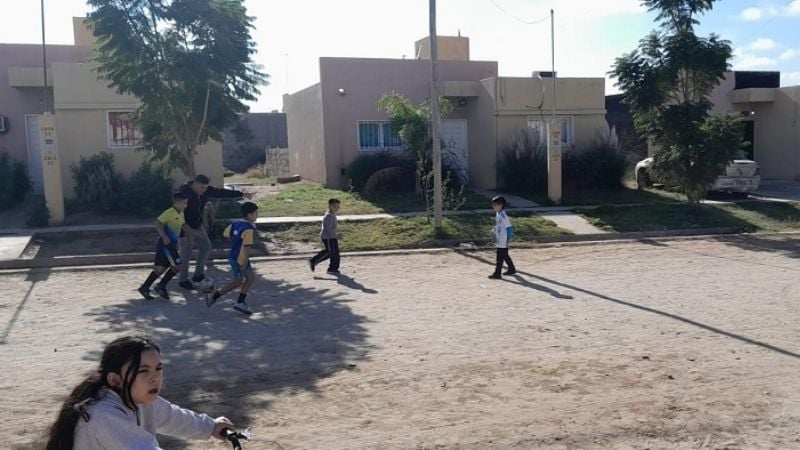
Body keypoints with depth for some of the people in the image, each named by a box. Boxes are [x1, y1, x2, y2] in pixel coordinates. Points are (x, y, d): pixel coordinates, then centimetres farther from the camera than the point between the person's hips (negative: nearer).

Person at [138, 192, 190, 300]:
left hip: (172, 244, 9)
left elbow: (183, 225, 27)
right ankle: (161, 286, 1)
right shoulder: (169, 213, -16)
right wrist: (164, 237, -24)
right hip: (165, 244, -9)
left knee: (161, 268, 11)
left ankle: (144, 287, 18)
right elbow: (158, 223, -20)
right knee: (177, 265, -10)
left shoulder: (181, 214, 12)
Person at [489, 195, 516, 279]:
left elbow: (509, 227, -19)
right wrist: (495, 234, 18)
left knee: (500, 257, -4)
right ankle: (512, 269, 33)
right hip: (500, 240, 10)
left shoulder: (503, 215, -20)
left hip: (503, 241, -10)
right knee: (505, 255, 20)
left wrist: (507, 239, -18)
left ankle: (497, 274, 0)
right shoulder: (497, 214, 8)